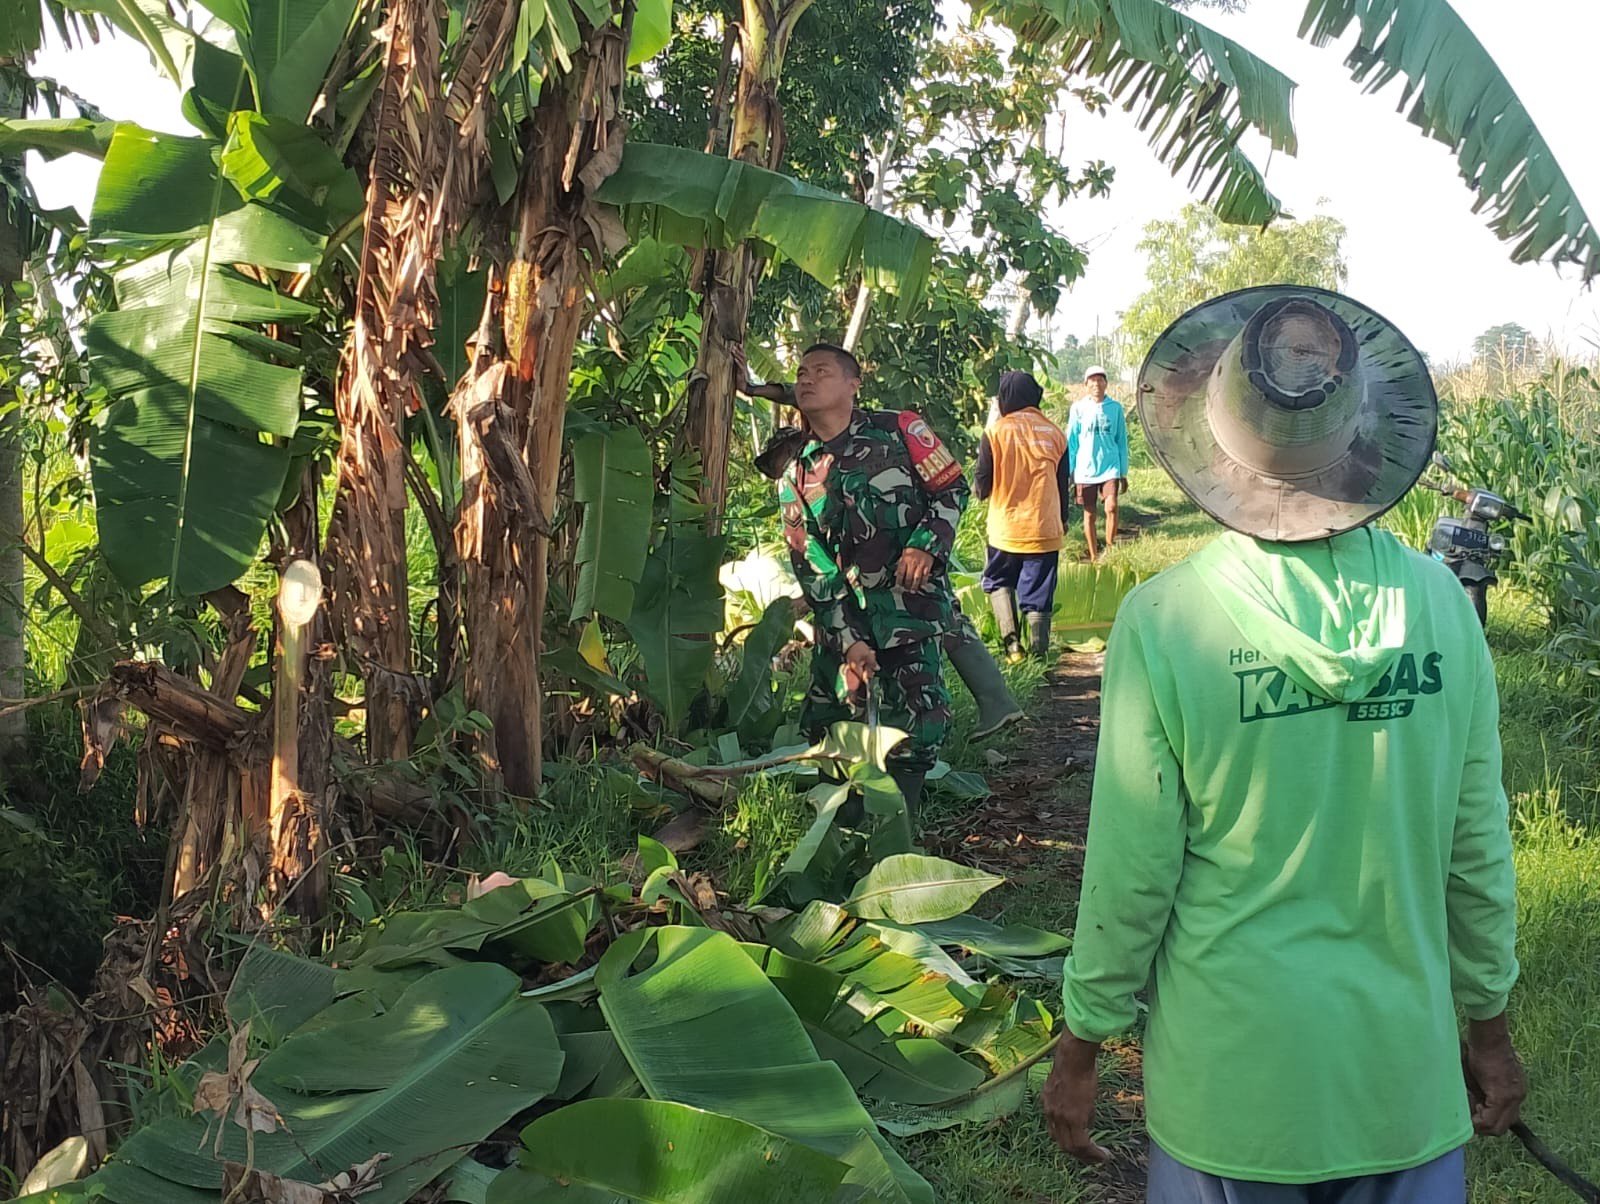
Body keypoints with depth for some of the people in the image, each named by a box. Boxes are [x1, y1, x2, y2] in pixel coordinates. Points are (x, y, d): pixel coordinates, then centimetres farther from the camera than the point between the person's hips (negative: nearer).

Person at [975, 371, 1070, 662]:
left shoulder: (997, 431, -7)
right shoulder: (1054, 433, 4)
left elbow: (982, 486, -5)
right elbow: (1064, 483, 12)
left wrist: (978, 487, 18)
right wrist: (1063, 520, 25)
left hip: (1006, 526, -2)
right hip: (1045, 526, 2)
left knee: (998, 581, 17)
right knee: (1039, 591, 8)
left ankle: (1011, 639, 1)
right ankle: (1039, 649, 6)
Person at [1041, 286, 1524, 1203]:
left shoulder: (1164, 621, -17)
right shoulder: (1442, 604, -9)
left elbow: (1132, 874, -12)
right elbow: (1478, 846, 0)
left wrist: (1082, 1047, 2)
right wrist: (1491, 1022, 14)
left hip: (1231, 1078, -2)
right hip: (1406, 1072, 2)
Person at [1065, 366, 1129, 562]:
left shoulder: (1115, 408, 3)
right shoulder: (1078, 408, 1)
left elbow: (1121, 441, 8)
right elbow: (1071, 441, 5)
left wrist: (1124, 473, 8)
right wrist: (1068, 471, 2)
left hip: (1110, 467, 0)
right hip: (1085, 468, 0)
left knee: (1112, 507, -17)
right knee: (1090, 514, 6)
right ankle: (1094, 557, 16)